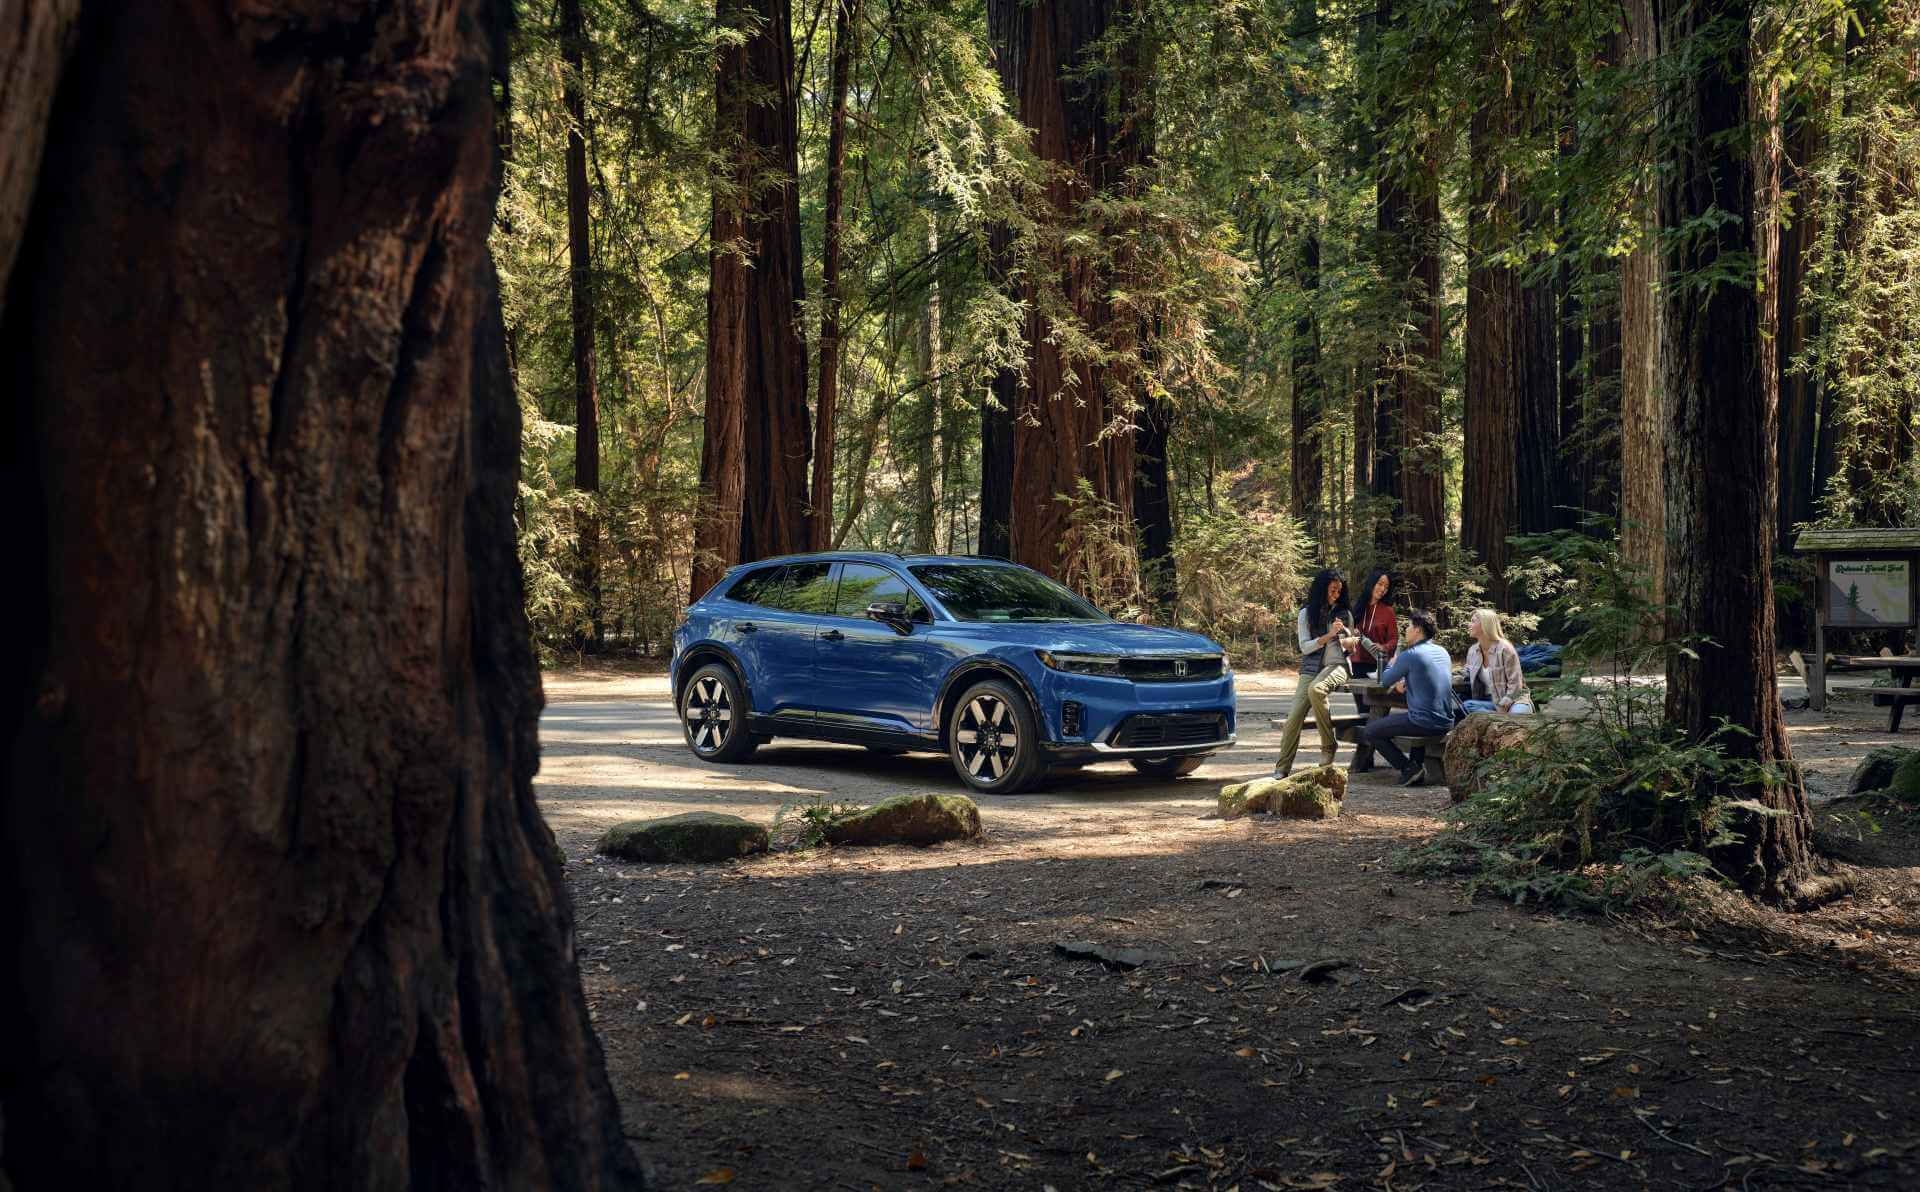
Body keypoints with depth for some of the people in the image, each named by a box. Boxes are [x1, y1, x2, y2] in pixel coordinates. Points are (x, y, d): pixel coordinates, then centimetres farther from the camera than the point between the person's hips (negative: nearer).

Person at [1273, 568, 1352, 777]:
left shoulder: (1344, 614, 10)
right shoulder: (1306, 614, 6)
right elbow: (1304, 647, -2)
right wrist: (1328, 635, -14)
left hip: (1336, 665, -1)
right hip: (1311, 668, 1)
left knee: (1316, 689, -36)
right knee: (1295, 715, -15)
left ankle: (1329, 744, -24)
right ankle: (1282, 767, -11)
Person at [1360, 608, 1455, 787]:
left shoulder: (1410, 655, -13)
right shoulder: (1443, 652, 10)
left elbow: (1385, 681, -1)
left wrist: (1393, 661, 17)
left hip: (1424, 723, -8)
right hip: (1446, 723, 8)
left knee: (1370, 732, 5)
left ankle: (1409, 768, 0)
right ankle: (1418, 767, 30)